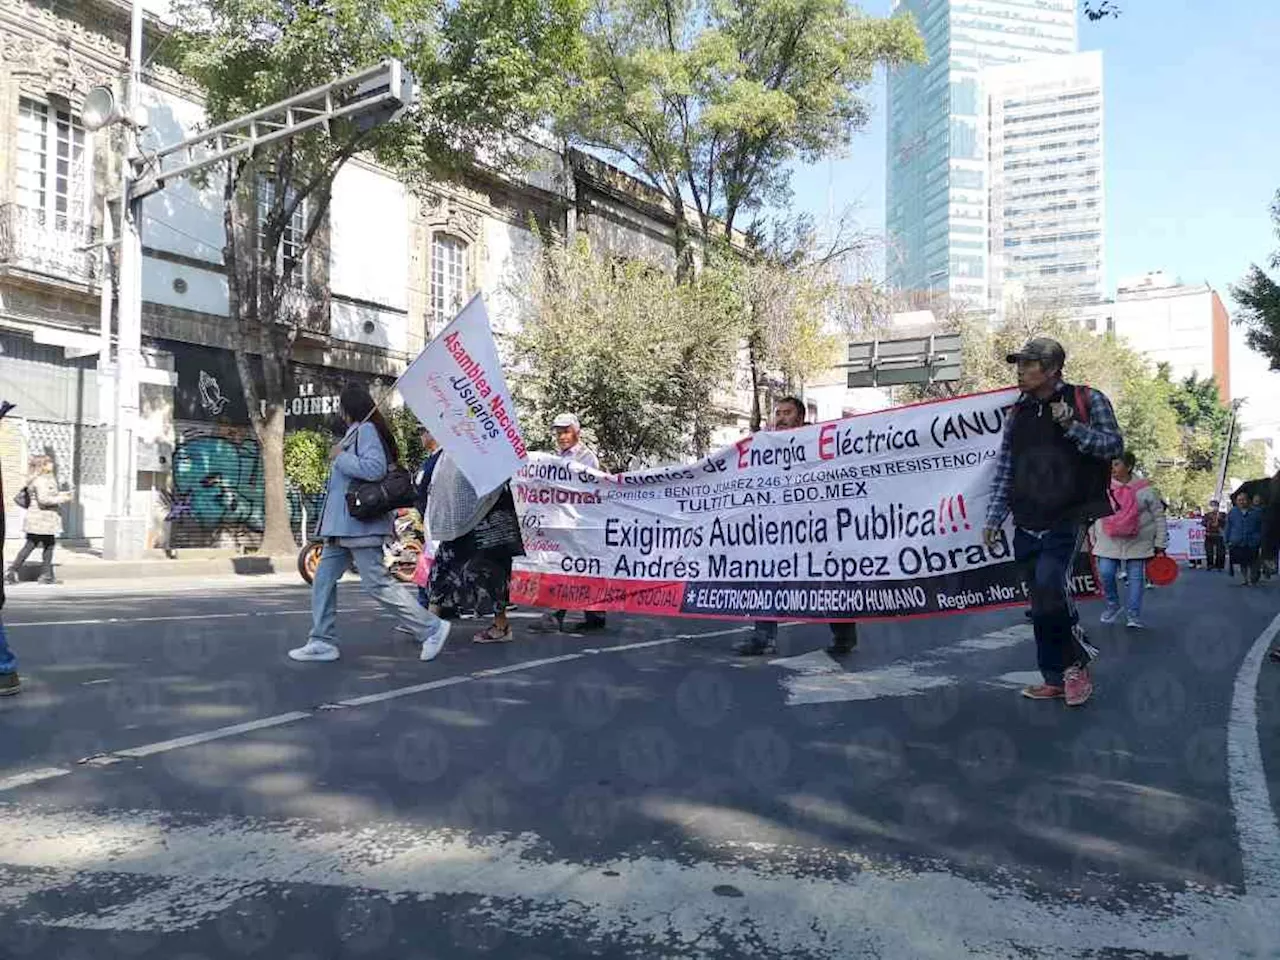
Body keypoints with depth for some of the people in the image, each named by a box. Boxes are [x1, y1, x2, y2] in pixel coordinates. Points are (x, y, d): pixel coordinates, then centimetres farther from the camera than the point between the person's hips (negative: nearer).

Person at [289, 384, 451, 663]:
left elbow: (374, 468, -26)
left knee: (377, 583, -9)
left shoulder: (367, 429, -12)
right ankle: (322, 642, 14)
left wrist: (339, 456, -15)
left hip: (360, 523, -10)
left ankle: (431, 628, -2)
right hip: (343, 525, 10)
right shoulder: (357, 431, 16)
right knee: (323, 580, 10)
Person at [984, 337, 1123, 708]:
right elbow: (1003, 472, 13)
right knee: (1041, 604, 8)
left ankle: (1076, 663, -2)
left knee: (1050, 586, -23)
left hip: (1066, 521, -5)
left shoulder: (1088, 400, 0)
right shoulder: (1017, 414, 12)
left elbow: (1114, 445, -6)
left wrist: (1072, 426, -18)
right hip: (1027, 526, 5)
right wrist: (994, 517, 9)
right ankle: (1055, 679, 19)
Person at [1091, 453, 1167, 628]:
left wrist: (1160, 545, -3)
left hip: (1138, 543, -1)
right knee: (1105, 574, -8)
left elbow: (1159, 517, 0)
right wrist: (1094, 540, 8)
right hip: (1109, 542, 1)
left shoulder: (1145, 490, -4)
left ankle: (1133, 616, 10)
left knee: (1136, 577, 1)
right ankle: (1113, 606, 15)